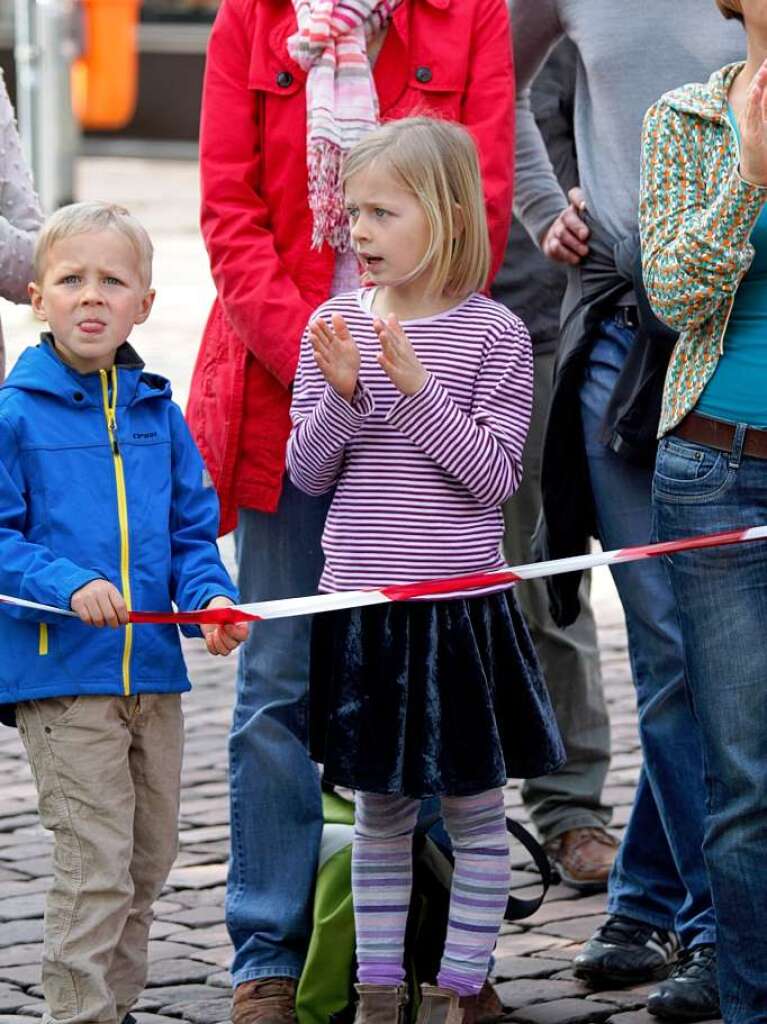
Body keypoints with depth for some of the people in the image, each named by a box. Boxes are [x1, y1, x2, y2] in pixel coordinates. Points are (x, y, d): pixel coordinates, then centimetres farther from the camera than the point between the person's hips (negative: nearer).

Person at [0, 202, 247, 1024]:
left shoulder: (159, 415, 8)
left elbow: (193, 530, 12)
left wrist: (210, 595, -7)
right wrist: (69, 583, -23)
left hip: (153, 671, 6)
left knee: (149, 861, 14)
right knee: (96, 864, -8)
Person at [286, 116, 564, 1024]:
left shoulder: (493, 333, -7)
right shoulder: (334, 325, 2)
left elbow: (494, 473, -13)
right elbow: (307, 472, 2)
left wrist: (417, 390, -22)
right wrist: (342, 396, -16)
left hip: (459, 606, -3)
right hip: (360, 603, 3)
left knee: (472, 809, 5)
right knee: (380, 810, 12)